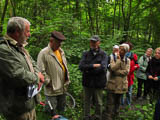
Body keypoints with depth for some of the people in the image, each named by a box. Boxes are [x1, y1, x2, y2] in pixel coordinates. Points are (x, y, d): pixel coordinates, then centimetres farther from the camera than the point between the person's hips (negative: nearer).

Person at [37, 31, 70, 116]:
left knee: (61, 109, 22)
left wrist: (67, 80, 15)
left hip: (63, 88, 7)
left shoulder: (61, 51, 9)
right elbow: (41, 71, -19)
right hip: (52, 89, -7)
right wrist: (48, 82, -15)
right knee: (51, 112, 5)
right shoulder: (43, 53, -16)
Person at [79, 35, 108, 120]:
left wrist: (88, 70, -13)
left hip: (98, 83, -2)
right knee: (87, 101, 15)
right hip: (87, 82, 2)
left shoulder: (103, 55, -4)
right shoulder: (86, 54, 4)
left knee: (98, 102, 11)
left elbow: (103, 68, -19)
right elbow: (81, 66, -10)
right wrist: (94, 65, -19)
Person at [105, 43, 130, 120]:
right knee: (110, 103, -1)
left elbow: (126, 71, -10)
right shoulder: (113, 58, -2)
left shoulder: (127, 60, 4)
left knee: (117, 102, 16)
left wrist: (116, 72, -16)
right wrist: (118, 59, -16)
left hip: (121, 85, 3)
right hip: (113, 84, -3)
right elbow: (113, 68, -19)